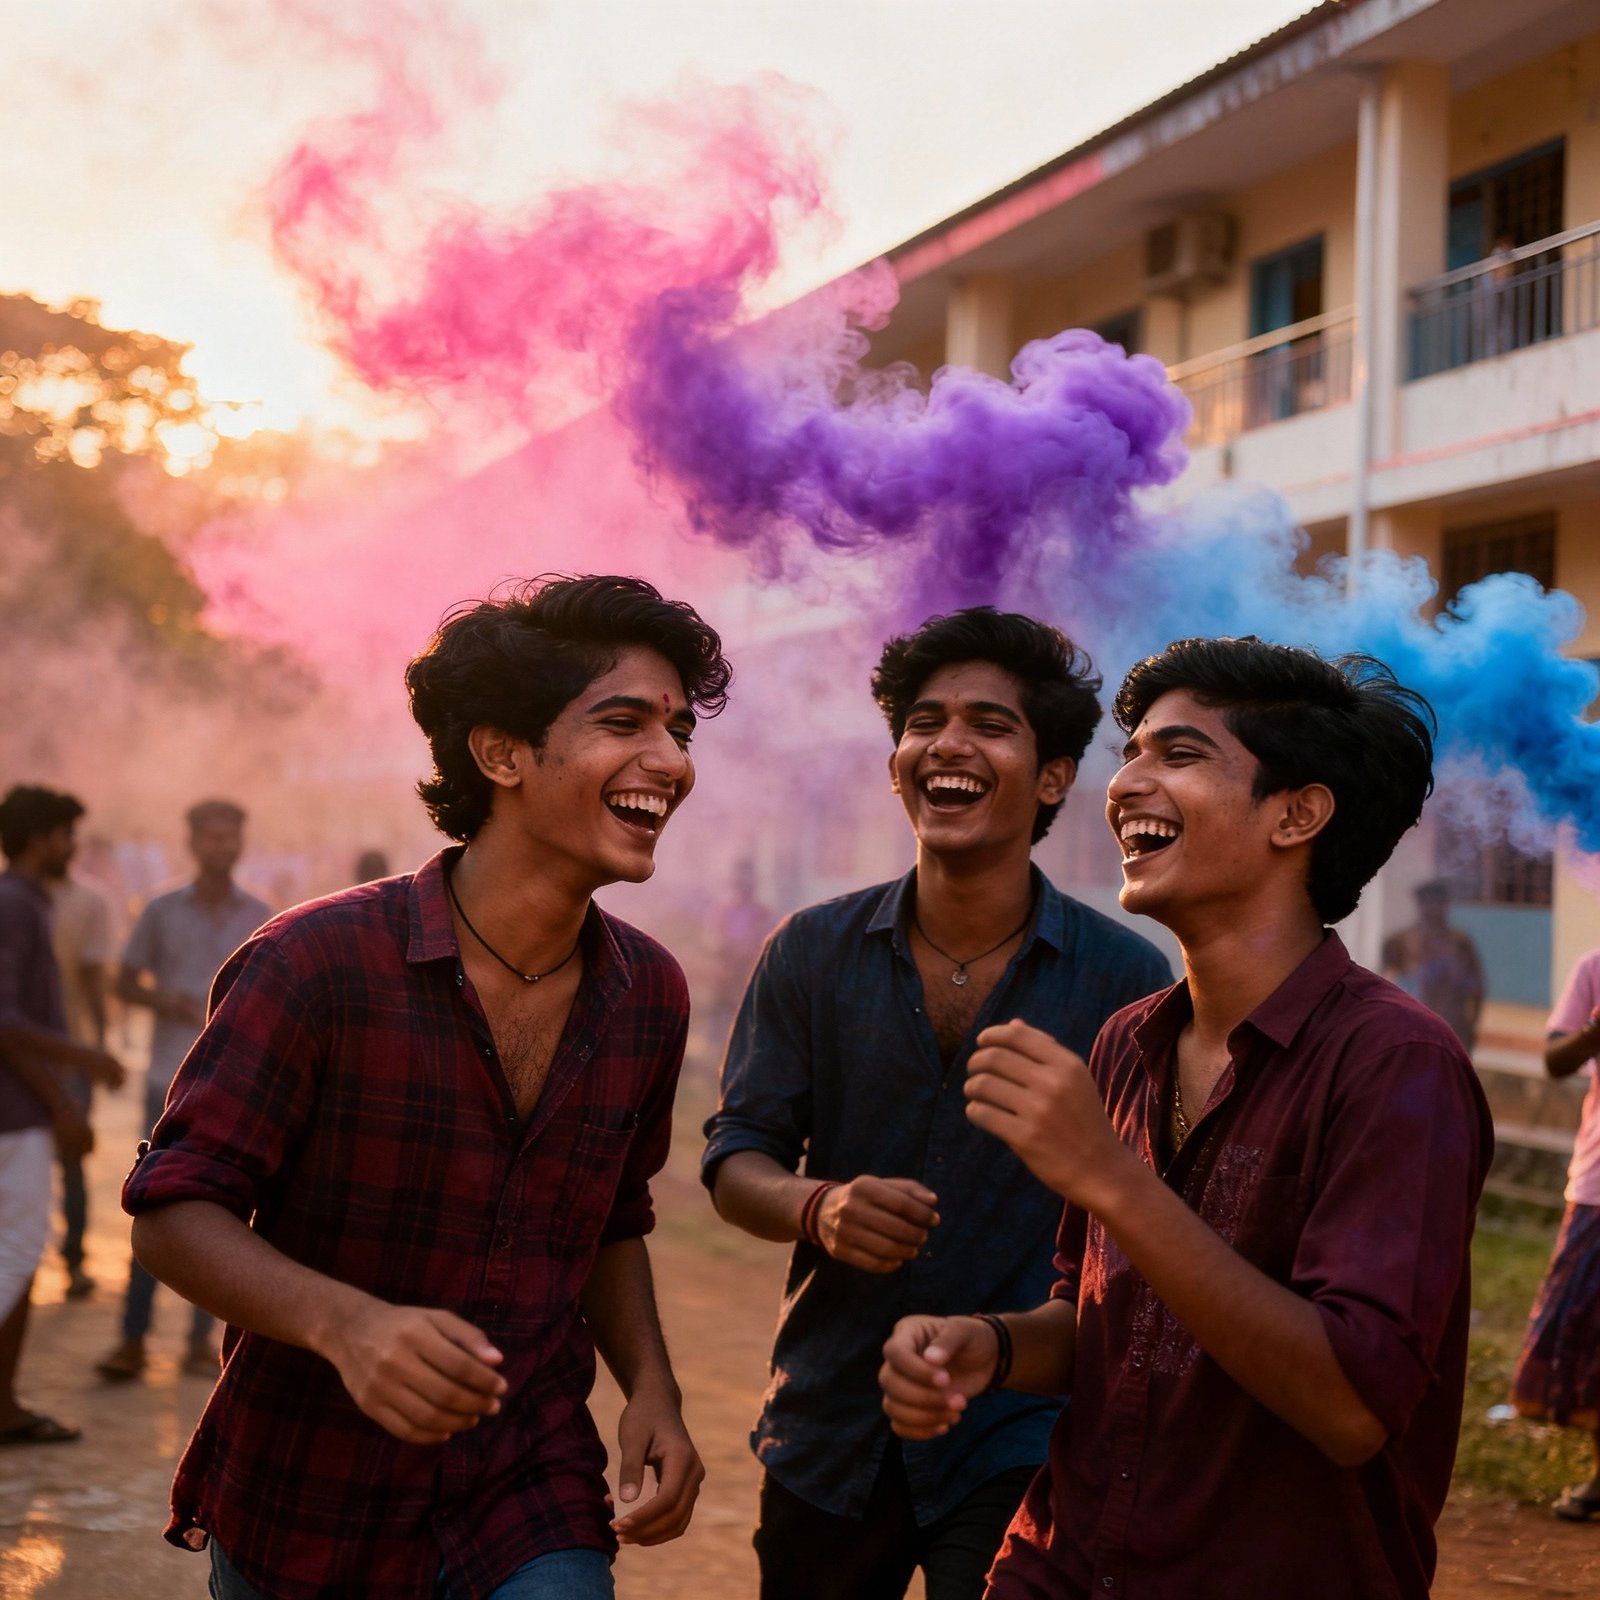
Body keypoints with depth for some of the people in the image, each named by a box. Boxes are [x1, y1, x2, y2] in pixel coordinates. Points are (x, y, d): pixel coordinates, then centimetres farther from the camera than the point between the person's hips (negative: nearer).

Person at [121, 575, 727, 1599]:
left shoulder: (650, 995, 0)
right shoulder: (320, 961, -16)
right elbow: (175, 1213, -14)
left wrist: (652, 1389, -3)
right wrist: (346, 1323, -32)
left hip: (533, 1504, 3)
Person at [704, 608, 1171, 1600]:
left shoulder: (1128, 980, -7)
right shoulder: (813, 954, 0)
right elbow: (736, 1160, 2)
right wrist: (816, 1209, -20)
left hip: (1017, 1445, -2)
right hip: (829, 1434, 3)